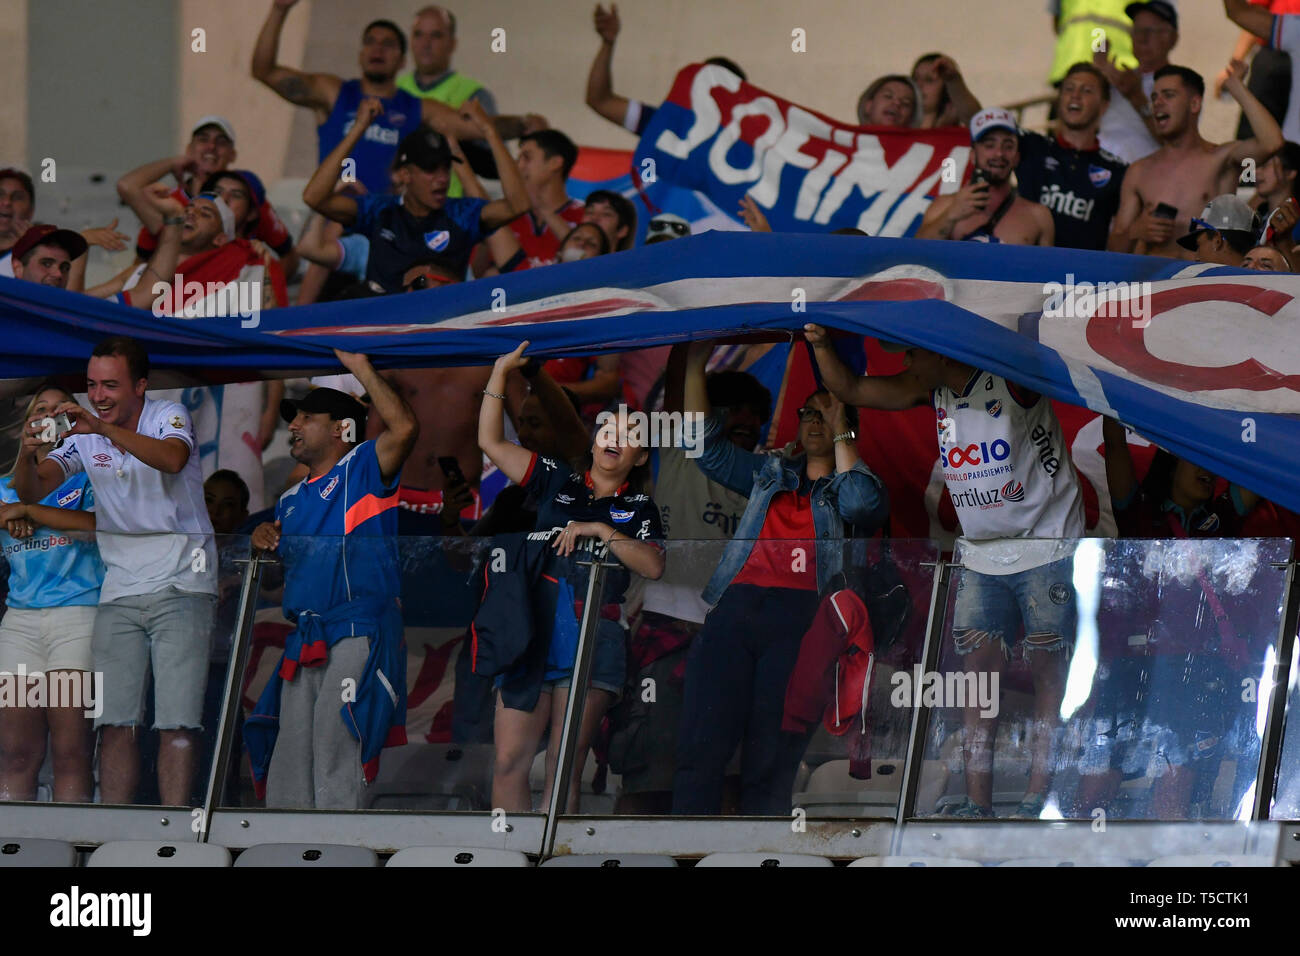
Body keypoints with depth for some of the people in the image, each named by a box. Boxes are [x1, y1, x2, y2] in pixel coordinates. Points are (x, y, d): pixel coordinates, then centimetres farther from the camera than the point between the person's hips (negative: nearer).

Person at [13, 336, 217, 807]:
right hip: (119, 589, 4)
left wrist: (104, 429, -40)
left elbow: (172, 459, -28)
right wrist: (28, 454, -23)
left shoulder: (168, 416, -5)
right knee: (115, 723, -3)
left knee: (177, 723, -10)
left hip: (180, 586, -4)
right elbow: (32, 491, -1)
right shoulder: (84, 436, 7)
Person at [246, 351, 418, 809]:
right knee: (289, 764, 5)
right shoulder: (291, 500, 26)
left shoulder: (362, 469, 3)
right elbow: (279, 575, 33)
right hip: (304, 642, 8)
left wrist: (361, 368, -12)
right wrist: (264, 540, 11)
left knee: (336, 750, -15)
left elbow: (404, 428, -16)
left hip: (359, 633, -8)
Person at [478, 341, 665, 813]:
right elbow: (491, 442, 14)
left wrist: (601, 530, -11)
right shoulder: (558, 482, 16)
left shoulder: (638, 508, 12)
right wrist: (500, 373, 9)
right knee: (509, 762, -6)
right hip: (532, 628, 2)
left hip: (592, 636, -2)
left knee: (564, 772, -4)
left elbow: (653, 566, -4)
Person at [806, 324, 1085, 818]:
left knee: (1049, 675, -3)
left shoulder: (1013, 376, -14)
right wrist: (821, 345, -7)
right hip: (981, 555, 7)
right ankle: (977, 803, -1)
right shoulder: (932, 389, 5)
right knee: (978, 669, 0)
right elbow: (852, 390, 8)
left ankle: (1038, 798, -3)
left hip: (1047, 550, -7)